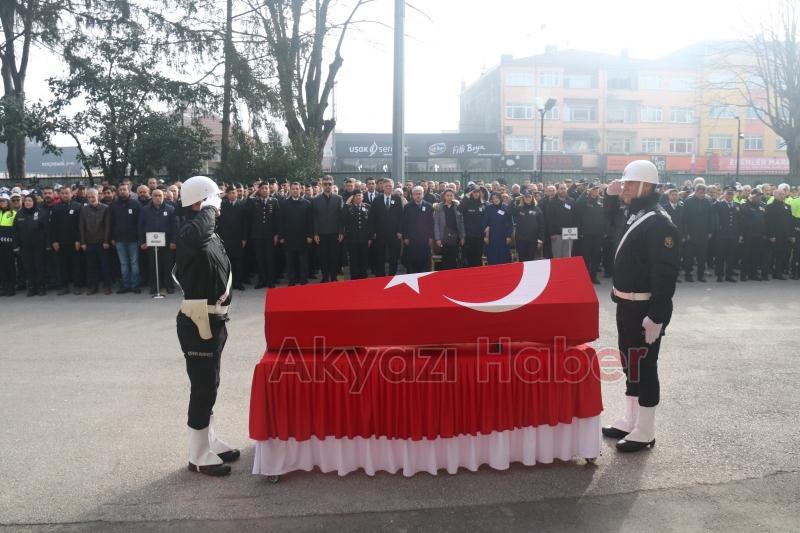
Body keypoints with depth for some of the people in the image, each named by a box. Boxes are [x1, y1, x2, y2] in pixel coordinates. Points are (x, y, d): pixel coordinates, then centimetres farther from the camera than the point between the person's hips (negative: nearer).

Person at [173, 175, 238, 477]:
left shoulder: (209, 235, 13)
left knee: (209, 385, 20)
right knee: (203, 387, -1)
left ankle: (209, 442, 34)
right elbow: (198, 234, -47)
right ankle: (199, 457, 12)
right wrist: (209, 208, -30)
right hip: (198, 324, -10)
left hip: (212, 321, 10)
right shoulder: (189, 233, -19)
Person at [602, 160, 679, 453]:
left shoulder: (658, 222, -19)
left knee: (643, 366, -1)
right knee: (630, 363, 17)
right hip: (628, 305, 10)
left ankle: (645, 432, 10)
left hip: (645, 309, -10)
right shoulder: (636, 216, 10)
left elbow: (666, 273, -24)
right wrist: (611, 196, 12)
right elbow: (609, 220, 31)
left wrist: (656, 316, -26)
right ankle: (629, 421, 31)